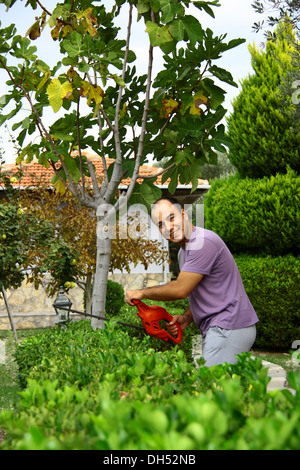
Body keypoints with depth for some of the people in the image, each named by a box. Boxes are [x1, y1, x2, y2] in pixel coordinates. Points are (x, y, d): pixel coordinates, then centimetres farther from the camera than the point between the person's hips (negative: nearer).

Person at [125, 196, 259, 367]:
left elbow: (180, 290, -17)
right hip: (219, 329, 10)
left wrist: (142, 293, -4)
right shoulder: (183, 251, 17)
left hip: (228, 329, -10)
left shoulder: (203, 241, -16)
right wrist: (186, 318, 6)